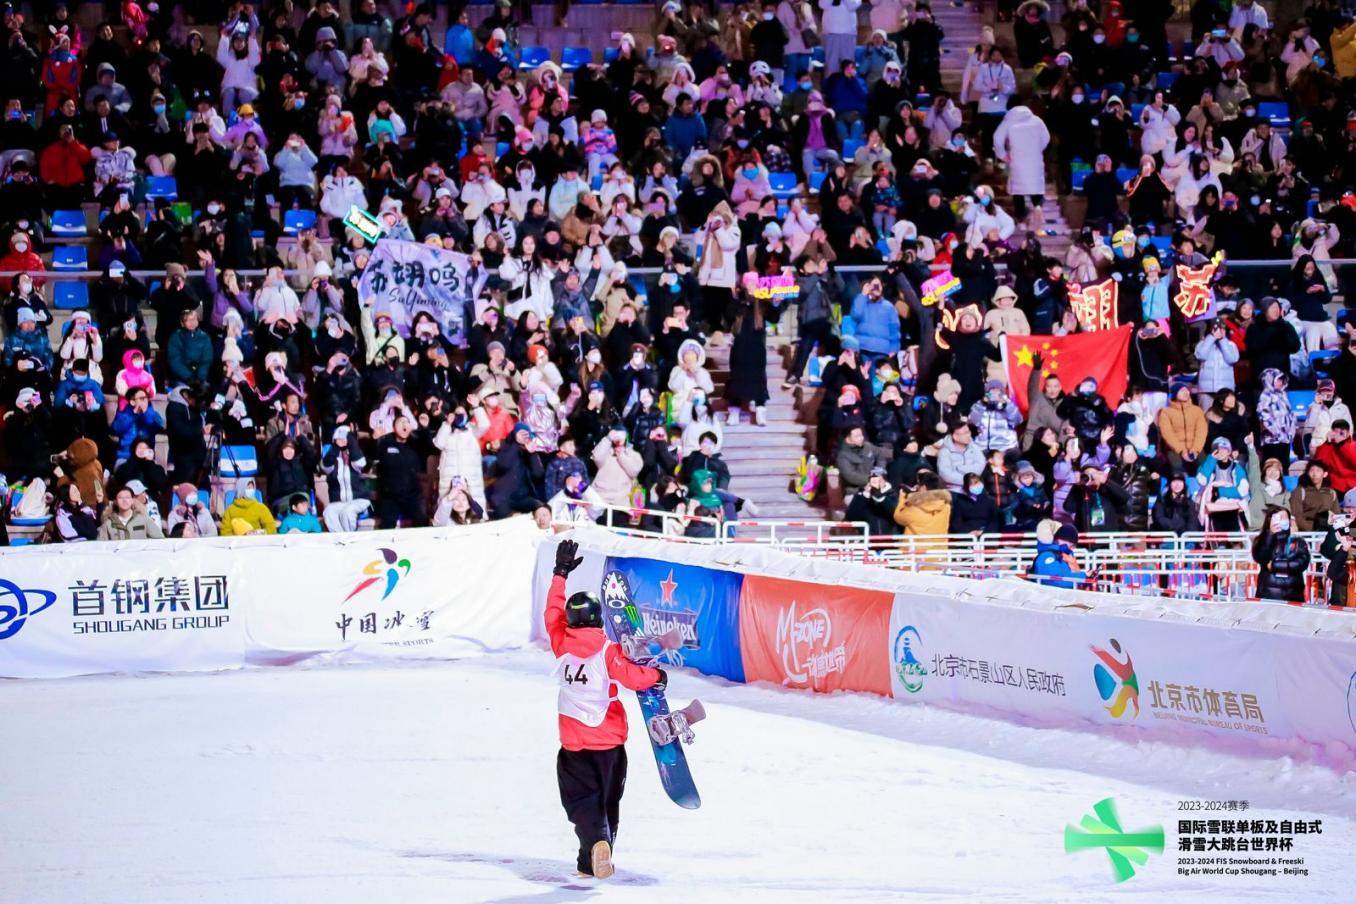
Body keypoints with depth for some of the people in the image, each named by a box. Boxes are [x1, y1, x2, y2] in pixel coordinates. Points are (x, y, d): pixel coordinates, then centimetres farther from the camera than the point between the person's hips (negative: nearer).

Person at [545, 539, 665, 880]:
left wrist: (561, 574, 18)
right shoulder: (607, 650, -14)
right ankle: (592, 862, 11)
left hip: (574, 743, 1)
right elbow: (630, 676, -22)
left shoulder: (562, 643, -4)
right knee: (607, 799, 14)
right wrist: (656, 676, -2)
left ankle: (595, 841, -27)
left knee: (581, 800, 2)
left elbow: (553, 613, 10)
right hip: (609, 740, -1)